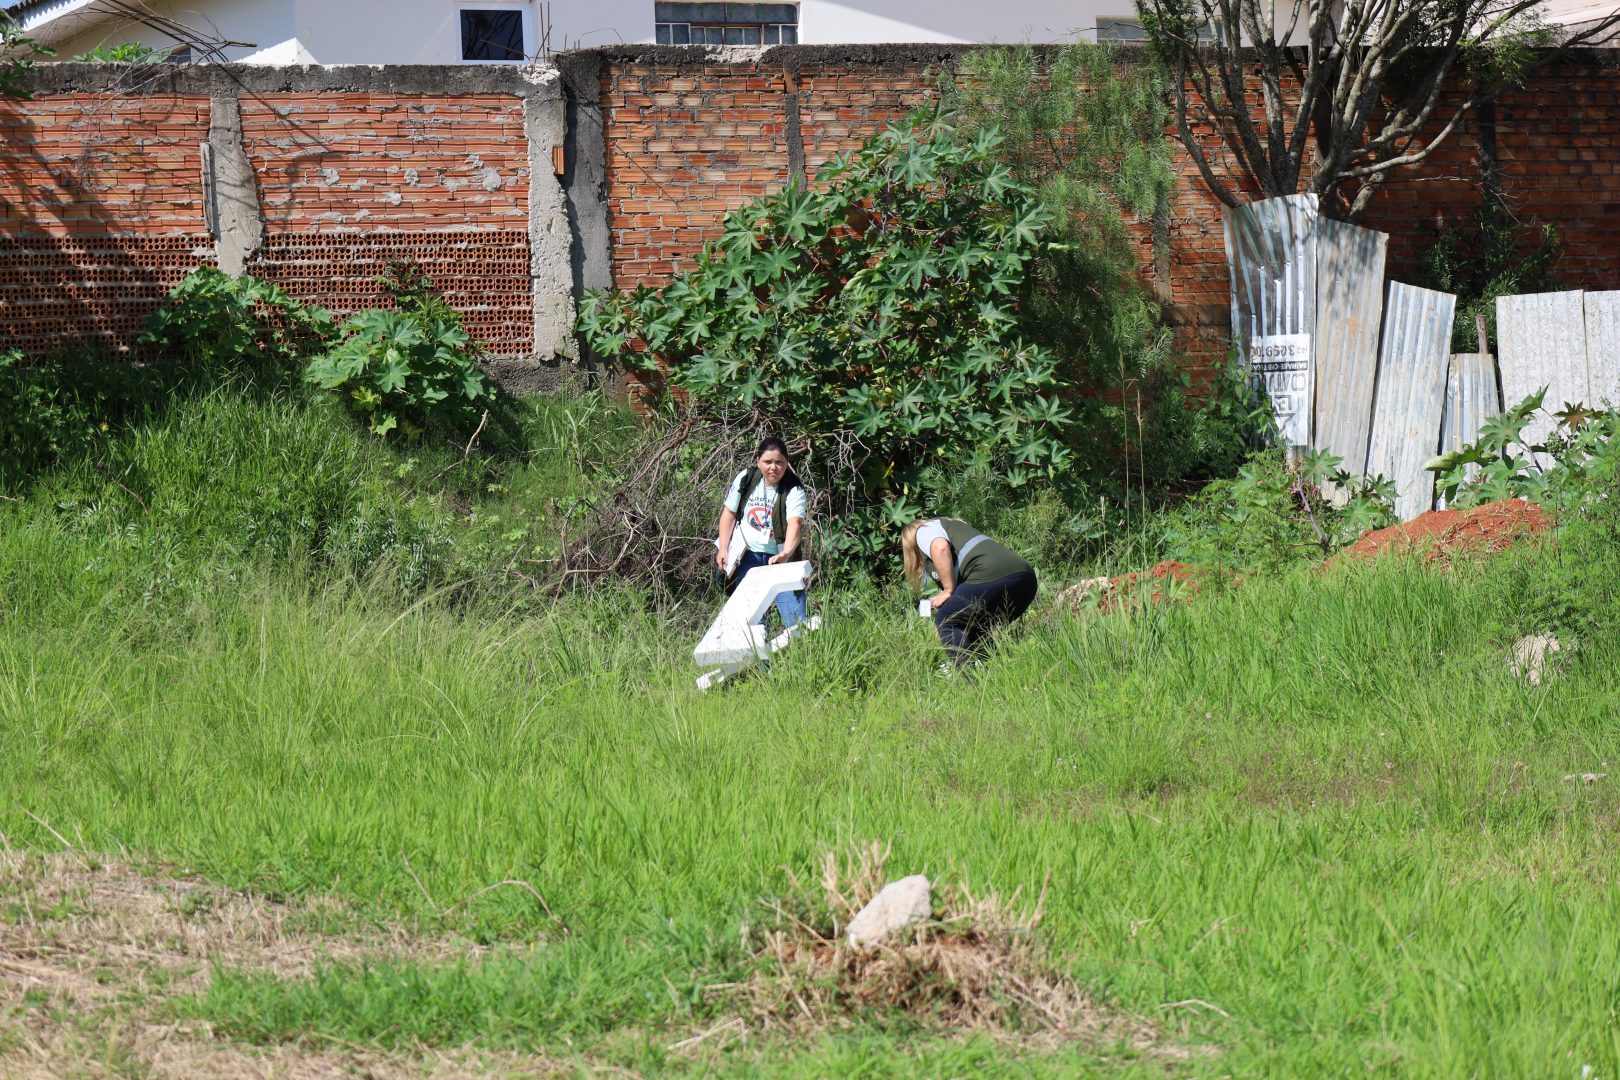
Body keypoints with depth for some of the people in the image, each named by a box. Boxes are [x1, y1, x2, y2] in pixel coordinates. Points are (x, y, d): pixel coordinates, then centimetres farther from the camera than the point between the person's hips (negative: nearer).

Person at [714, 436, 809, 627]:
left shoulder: (794, 490, -15)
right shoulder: (745, 479, -4)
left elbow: (795, 522, -30)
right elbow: (729, 513, 6)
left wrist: (786, 553, -48)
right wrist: (723, 550, 1)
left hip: (779, 557, -2)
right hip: (747, 555, 2)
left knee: (795, 617, -11)